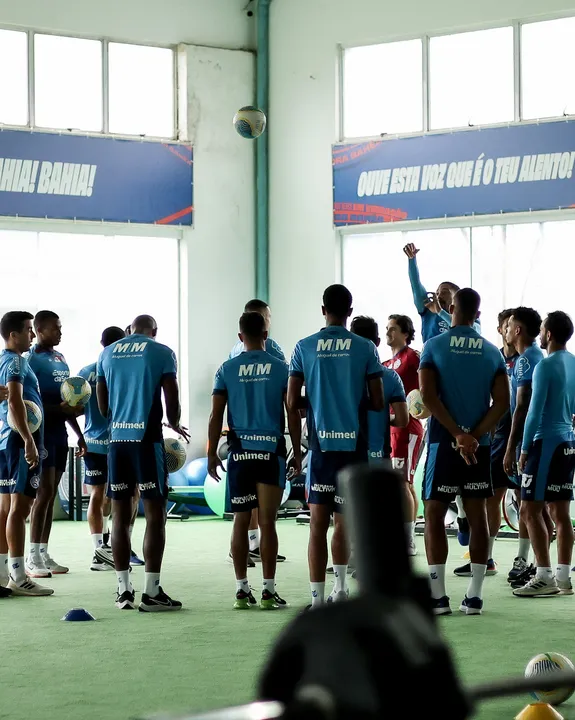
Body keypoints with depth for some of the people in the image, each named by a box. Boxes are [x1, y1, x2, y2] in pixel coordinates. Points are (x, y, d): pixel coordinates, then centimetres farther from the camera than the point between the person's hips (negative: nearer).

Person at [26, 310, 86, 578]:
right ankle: (33, 558, -7)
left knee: (51, 494, 8)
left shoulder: (60, 358, 16)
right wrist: (60, 409, -24)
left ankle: (44, 553, 12)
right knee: (44, 492, -10)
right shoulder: (32, 359, -10)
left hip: (59, 432, 8)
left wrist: (79, 434, 20)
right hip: (43, 432, -8)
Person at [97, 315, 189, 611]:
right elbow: (172, 399, -4)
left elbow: (102, 404, 15)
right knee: (155, 514, 0)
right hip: (147, 437, -4)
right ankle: (151, 592, -4)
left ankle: (124, 590, 11)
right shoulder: (161, 353, 0)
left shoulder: (107, 353, 12)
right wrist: (174, 424, 16)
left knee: (120, 516, 9)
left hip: (117, 437, 4)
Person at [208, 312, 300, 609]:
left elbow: (216, 415, 1)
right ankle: (268, 591, -2)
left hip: (239, 451, 1)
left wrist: (212, 453, 7)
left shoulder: (227, 370, 3)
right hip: (271, 450, -1)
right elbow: (292, 414, 0)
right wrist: (298, 451, 8)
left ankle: (241, 590, 9)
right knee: (267, 522, 0)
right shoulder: (281, 368, 0)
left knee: (241, 521, 8)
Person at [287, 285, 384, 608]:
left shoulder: (304, 347, 1)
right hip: (353, 444, 0)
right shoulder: (365, 348, -1)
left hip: (320, 442, 0)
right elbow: (378, 402, -2)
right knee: (343, 520, 12)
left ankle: (318, 598, -4)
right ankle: (340, 588, 20)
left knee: (318, 523, 1)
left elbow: (292, 403, -1)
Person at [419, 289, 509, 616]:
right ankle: (475, 596, 6)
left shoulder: (434, 346, -3)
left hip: (444, 442, -3)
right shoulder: (492, 352, 5)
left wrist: (458, 435, -13)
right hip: (480, 445, 3)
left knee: (435, 515, 3)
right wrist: (474, 435, -8)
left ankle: (438, 596, -1)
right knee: (478, 515, 6)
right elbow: (502, 403, -3)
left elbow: (428, 395, -13)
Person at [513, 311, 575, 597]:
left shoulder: (545, 366, -14)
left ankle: (545, 578, -10)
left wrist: (524, 449, -10)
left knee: (530, 509, -6)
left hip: (547, 442, -8)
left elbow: (535, 412, -15)